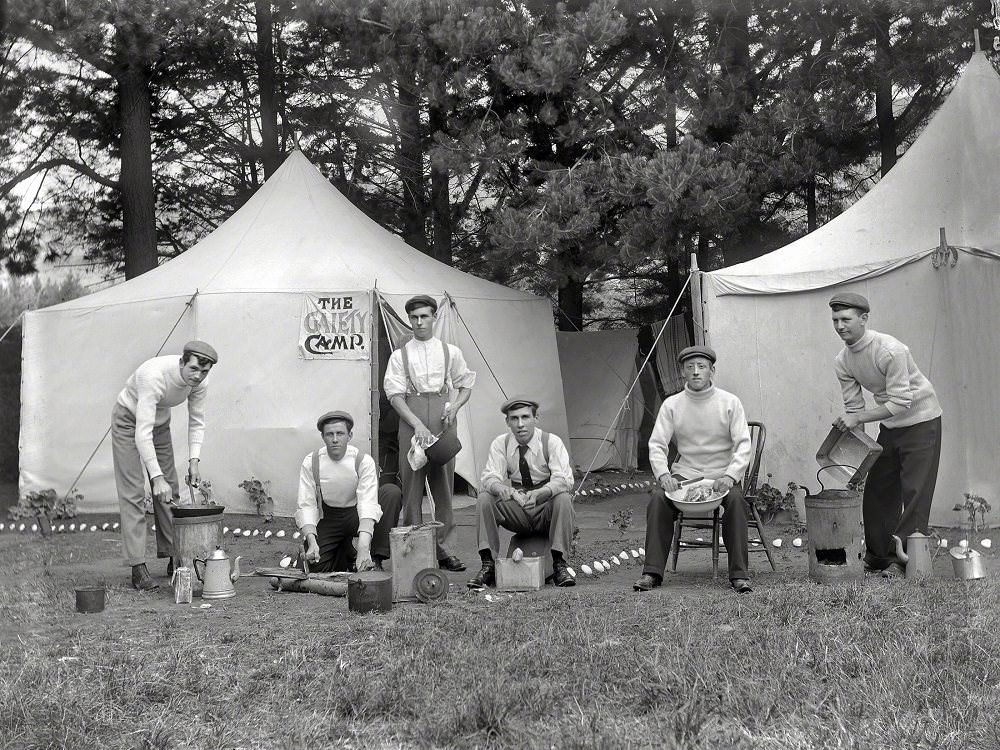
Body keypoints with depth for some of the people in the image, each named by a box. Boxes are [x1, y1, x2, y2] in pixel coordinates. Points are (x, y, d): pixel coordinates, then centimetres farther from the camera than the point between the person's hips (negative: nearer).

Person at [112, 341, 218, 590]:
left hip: (160, 423, 6)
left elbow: (196, 422, -5)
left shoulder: (198, 382, -19)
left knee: (170, 490, 4)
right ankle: (138, 567, -14)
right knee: (133, 492, -12)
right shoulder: (155, 376, -39)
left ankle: (173, 558, 13)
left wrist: (194, 460, -18)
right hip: (129, 420, -6)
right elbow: (142, 432, -41)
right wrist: (157, 476, -44)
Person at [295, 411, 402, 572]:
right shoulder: (310, 462, -12)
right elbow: (306, 505, -15)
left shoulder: (363, 461, -18)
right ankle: (345, 552, 13)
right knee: (317, 566, -25)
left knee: (392, 492, -26)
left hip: (356, 515, 0)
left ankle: (375, 560, -20)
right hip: (328, 519, 0)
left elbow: (368, 504, -30)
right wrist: (311, 542, -35)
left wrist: (363, 549, -44)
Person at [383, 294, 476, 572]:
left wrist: (455, 406, -4)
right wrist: (417, 424, -14)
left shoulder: (450, 352, 11)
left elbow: (466, 385, 17)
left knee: (444, 486, 3)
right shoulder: (400, 356, 6)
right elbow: (394, 395, -2)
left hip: (443, 423, 1)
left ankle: (443, 548, 11)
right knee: (412, 486, -1)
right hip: (411, 420, -1)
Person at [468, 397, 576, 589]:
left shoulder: (551, 442, -9)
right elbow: (489, 478, -13)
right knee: (484, 499, -22)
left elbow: (564, 479, -22)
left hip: (547, 510, -2)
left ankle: (559, 565, -26)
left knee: (563, 499, -33)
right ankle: (488, 565, -19)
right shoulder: (500, 444, -1)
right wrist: (503, 489, -38)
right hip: (515, 513, 2)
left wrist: (538, 494, -42)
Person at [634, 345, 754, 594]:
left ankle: (739, 574, -26)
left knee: (736, 499, -32)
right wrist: (663, 474, -20)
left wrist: (730, 475, -24)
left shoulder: (729, 402, -1)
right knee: (657, 499, -26)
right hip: (684, 474, 1)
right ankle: (652, 572, -21)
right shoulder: (672, 405, 3)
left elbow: (743, 445, -7)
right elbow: (657, 445, -1)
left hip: (721, 475, -1)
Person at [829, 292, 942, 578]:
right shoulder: (843, 361, -5)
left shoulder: (889, 350, -27)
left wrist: (858, 418, -29)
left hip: (921, 420, -7)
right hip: (889, 426, 8)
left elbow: (900, 402, -28)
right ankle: (878, 556, 18)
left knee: (914, 493, -9)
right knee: (878, 490, 9)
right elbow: (853, 405, -1)